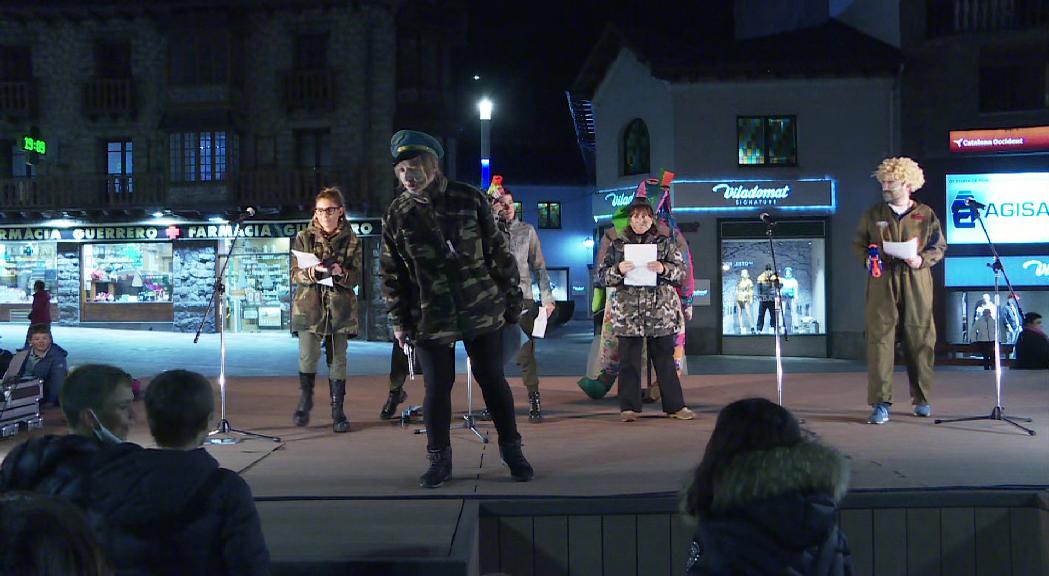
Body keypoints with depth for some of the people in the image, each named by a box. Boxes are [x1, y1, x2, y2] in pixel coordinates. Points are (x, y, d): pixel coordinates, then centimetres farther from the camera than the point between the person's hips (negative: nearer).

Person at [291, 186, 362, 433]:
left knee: (338, 360, 3)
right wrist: (312, 272, -19)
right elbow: (295, 273, 2)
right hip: (309, 307, 0)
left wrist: (341, 273, -19)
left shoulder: (351, 241, 5)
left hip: (340, 308, 1)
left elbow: (357, 277, 2)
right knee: (308, 357, -9)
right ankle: (305, 400, 15)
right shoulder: (303, 238, 6)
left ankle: (338, 410, 13)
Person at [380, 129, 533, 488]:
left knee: (492, 380, 7)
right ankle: (439, 459, 20)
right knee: (437, 387, 3)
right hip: (430, 319, 0)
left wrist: (512, 300, 2)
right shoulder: (398, 214, -1)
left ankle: (511, 449, 24)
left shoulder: (469, 199, -3)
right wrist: (400, 321, 2)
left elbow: (498, 252, 2)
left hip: (482, 311, 0)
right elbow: (391, 273, 4)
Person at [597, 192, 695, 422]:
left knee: (665, 358, 4)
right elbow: (602, 274, 7)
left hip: (661, 310, 0)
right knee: (629, 360, 2)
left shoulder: (665, 243, 9)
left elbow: (681, 269, 5)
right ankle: (629, 407, 9)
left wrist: (664, 269, -15)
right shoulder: (617, 245, 10)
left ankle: (675, 405, 11)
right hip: (628, 312, 0)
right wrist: (619, 270, -13)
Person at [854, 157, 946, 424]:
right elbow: (858, 244, 16)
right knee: (879, 339, -8)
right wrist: (869, 259, -4)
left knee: (920, 340, 6)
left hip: (917, 284, 0)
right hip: (882, 283, 0)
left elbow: (939, 247, 10)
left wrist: (922, 260, -8)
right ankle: (880, 403, -6)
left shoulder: (925, 214, 6)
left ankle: (921, 399, 21)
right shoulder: (873, 214, 9)